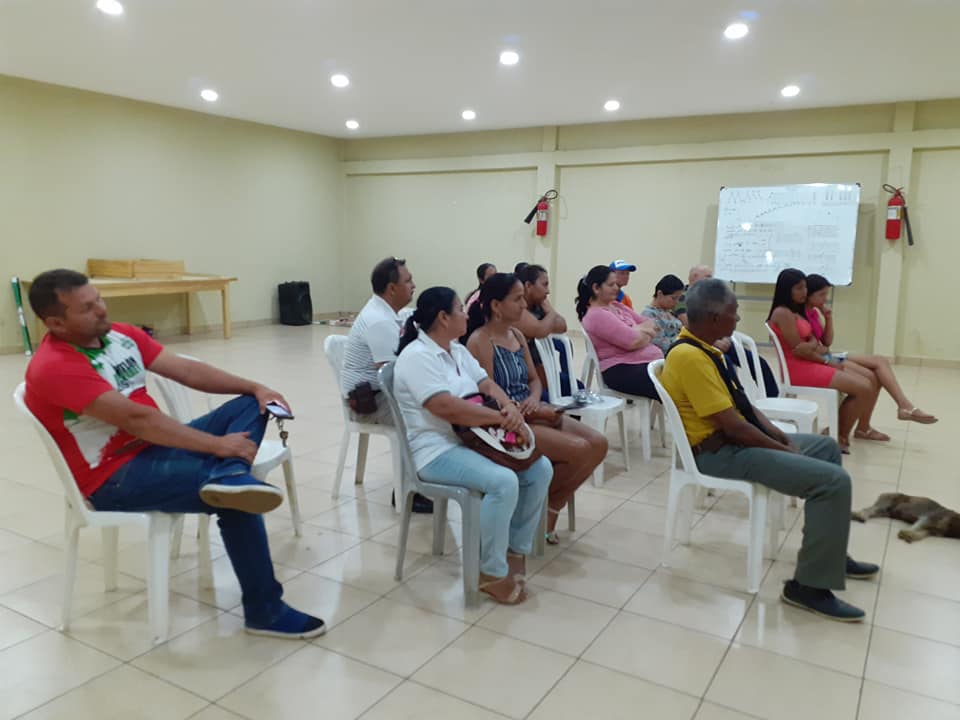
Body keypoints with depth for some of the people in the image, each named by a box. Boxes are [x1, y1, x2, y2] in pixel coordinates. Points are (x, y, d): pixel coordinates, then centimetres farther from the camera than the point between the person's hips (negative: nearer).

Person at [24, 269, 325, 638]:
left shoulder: (120, 334, 6)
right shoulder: (54, 368, -20)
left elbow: (186, 370, 3)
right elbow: (135, 418, -28)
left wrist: (256, 387, -10)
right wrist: (218, 445, -28)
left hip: (155, 446, 9)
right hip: (115, 476, -9)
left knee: (252, 404, -4)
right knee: (237, 502, -25)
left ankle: (229, 477, -34)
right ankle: (265, 611, -11)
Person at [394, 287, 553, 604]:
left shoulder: (458, 350, 13)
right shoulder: (417, 357, -16)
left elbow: (487, 385, 9)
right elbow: (448, 408, -26)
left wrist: (510, 407, -14)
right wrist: (503, 419, -23)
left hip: (473, 439, 9)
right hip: (437, 450, -9)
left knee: (540, 468, -4)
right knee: (504, 482, -30)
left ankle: (516, 548, 9)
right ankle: (492, 573, -13)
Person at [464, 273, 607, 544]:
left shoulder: (517, 335, 13)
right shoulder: (479, 341, -13)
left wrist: (534, 399, -5)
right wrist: (520, 409, -18)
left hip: (530, 413, 9)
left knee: (598, 443, -7)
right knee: (579, 449, -22)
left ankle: (551, 507, 6)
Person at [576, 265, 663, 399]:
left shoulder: (617, 306, 19)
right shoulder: (596, 315, -8)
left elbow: (651, 325, 19)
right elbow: (633, 341, -17)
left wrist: (637, 330, -3)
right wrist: (645, 332, 5)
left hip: (649, 362, 9)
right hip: (622, 371, -9)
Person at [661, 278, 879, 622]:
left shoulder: (701, 348, 9)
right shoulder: (690, 356, -24)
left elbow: (741, 402, 14)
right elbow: (733, 425, -24)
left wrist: (782, 437, 4)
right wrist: (784, 450, -11)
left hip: (735, 439, 11)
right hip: (720, 453, -11)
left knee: (826, 446, 23)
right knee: (833, 480, -18)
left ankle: (831, 553, 29)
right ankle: (809, 586, -8)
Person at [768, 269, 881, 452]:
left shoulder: (796, 311, 16)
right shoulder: (783, 313, -15)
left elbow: (812, 342, 11)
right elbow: (799, 350, -17)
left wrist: (812, 345, -13)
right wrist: (826, 360, -6)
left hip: (812, 362, 10)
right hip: (799, 368, -10)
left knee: (871, 378, 8)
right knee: (863, 388, -16)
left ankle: (863, 427, 25)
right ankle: (841, 436, -2)